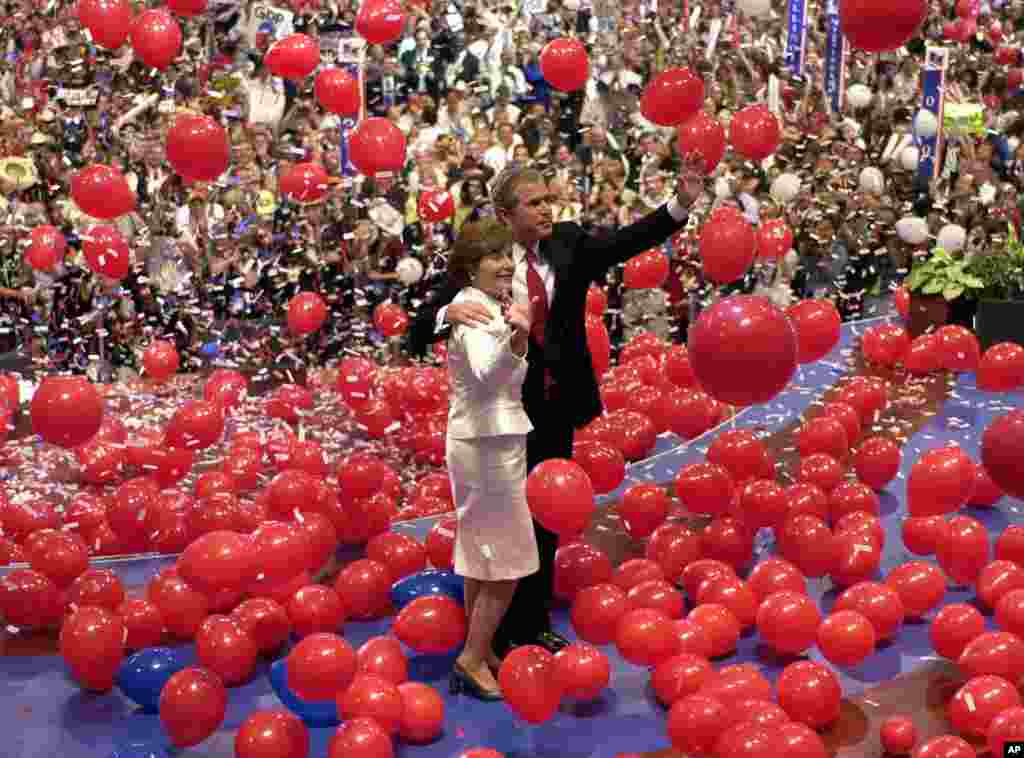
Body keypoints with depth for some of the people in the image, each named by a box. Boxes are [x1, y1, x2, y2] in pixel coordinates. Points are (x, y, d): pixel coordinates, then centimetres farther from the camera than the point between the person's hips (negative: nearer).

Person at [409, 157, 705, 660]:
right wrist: (449, 312, -40)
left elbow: (628, 241, -17)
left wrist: (681, 203, -32)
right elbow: (418, 337, -18)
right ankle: (502, 636, 25)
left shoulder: (568, 243, -3)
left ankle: (536, 623, 36)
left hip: (557, 410, 5)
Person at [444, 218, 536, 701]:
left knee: (480, 552, 17)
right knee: (508, 559, -4)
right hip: (489, 443, -10)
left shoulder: (488, 307, 10)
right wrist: (512, 339, -56)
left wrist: (517, 342, 15)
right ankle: (474, 659, 4)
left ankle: (477, 650, 28)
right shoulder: (473, 311, -19)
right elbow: (485, 375, -40)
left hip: (487, 440, 10)